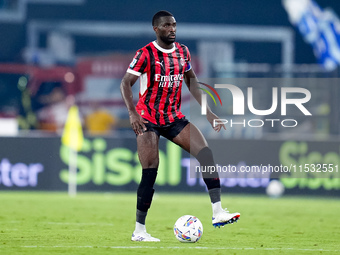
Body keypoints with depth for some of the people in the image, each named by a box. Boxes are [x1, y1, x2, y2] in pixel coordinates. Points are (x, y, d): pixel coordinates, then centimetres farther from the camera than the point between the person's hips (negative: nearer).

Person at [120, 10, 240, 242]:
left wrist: (207, 111, 11)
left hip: (174, 118, 5)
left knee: (206, 154, -11)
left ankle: (218, 213, -13)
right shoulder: (146, 54, -11)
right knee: (150, 173, -10)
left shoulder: (183, 52, 6)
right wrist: (132, 113, -27)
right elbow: (126, 83, -13)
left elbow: (191, 80, 17)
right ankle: (139, 230, 0)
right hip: (148, 119, -5)